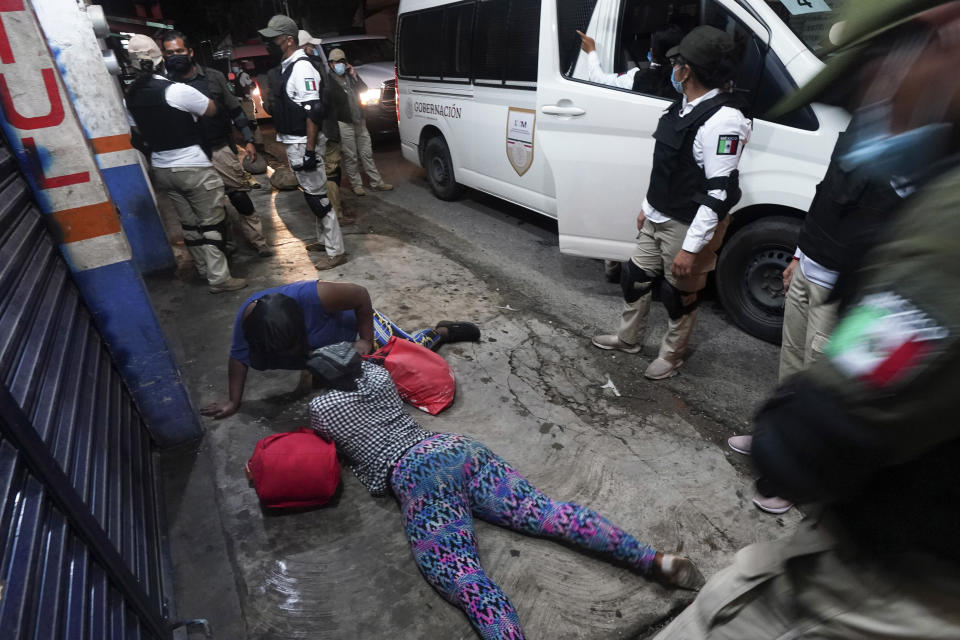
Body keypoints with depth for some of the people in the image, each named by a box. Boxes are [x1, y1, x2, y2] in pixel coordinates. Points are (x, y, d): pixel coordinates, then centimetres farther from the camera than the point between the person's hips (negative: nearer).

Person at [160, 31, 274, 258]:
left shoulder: (213, 77, 3)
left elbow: (234, 110, 8)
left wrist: (248, 140, 3)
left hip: (220, 148, 0)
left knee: (240, 196, -1)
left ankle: (258, 242, 9)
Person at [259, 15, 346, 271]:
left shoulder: (301, 67, -15)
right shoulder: (285, 66, 15)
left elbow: (314, 112, -22)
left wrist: (310, 150, -25)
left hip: (303, 144, -10)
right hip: (293, 143, 10)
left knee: (317, 196, -7)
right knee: (312, 194, 16)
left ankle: (335, 252, -2)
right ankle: (323, 239, 29)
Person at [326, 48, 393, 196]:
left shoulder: (350, 76, 12)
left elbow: (364, 91, 6)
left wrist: (354, 76, -4)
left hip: (359, 121, 6)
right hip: (344, 124, -5)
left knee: (367, 154, 9)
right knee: (350, 157, 1)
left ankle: (376, 182, 13)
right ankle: (356, 185, 10)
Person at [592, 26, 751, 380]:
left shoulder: (722, 120, -22)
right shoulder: (684, 107, 7)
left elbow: (719, 192, -25)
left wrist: (691, 248, -25)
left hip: (686, 227, -9)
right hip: (657, 218, 9)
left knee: (678, 294, 8)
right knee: (635, 277, 18)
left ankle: (671, 357, 30)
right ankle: (628, 338, 39)